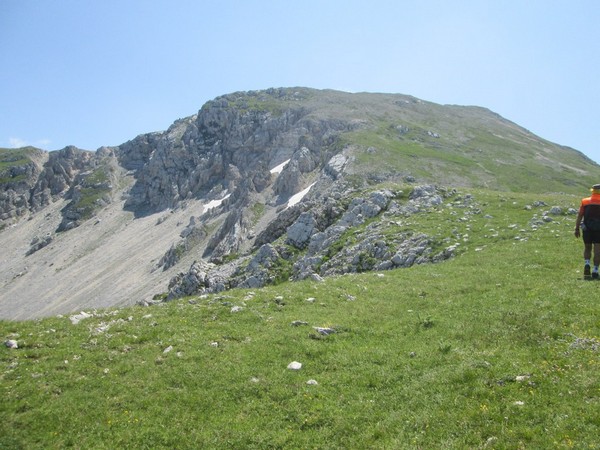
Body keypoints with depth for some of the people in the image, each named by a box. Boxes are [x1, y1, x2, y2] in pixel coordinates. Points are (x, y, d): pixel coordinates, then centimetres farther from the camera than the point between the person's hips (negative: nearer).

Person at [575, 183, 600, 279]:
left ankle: (587, 264, -8)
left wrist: (577, 229, 1)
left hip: (587, 228, 2)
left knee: (587, 248, 16)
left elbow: (579, 215, -1)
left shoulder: (585, 201, 3)